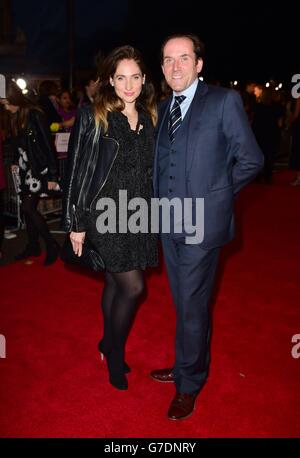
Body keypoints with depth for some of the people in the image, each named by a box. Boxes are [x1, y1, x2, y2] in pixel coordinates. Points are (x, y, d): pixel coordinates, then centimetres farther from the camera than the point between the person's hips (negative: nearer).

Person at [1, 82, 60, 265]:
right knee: (28, 209, 10)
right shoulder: (15, 118, 7)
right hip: (25, 170, 7)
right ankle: (33, 246, 24)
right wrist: (15, 162, 5)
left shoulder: (35, 115, -15)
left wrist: (52, 176, -16)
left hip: (39, 169, -7)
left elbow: (49, 146, -15)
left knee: (28, 208, -11)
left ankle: (52, 245, 2)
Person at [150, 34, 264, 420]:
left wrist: (216, 193, 1)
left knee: (192, 306, 4)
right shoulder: (163, 108, 12)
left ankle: (189, 385, 25)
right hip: (169, 222, 6)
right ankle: (186, 367, 38)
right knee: (183, 303, 18)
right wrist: (164, 200, 9)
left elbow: (250, 159, -5)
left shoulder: (224, 101, -7)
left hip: (202, 222, -6)